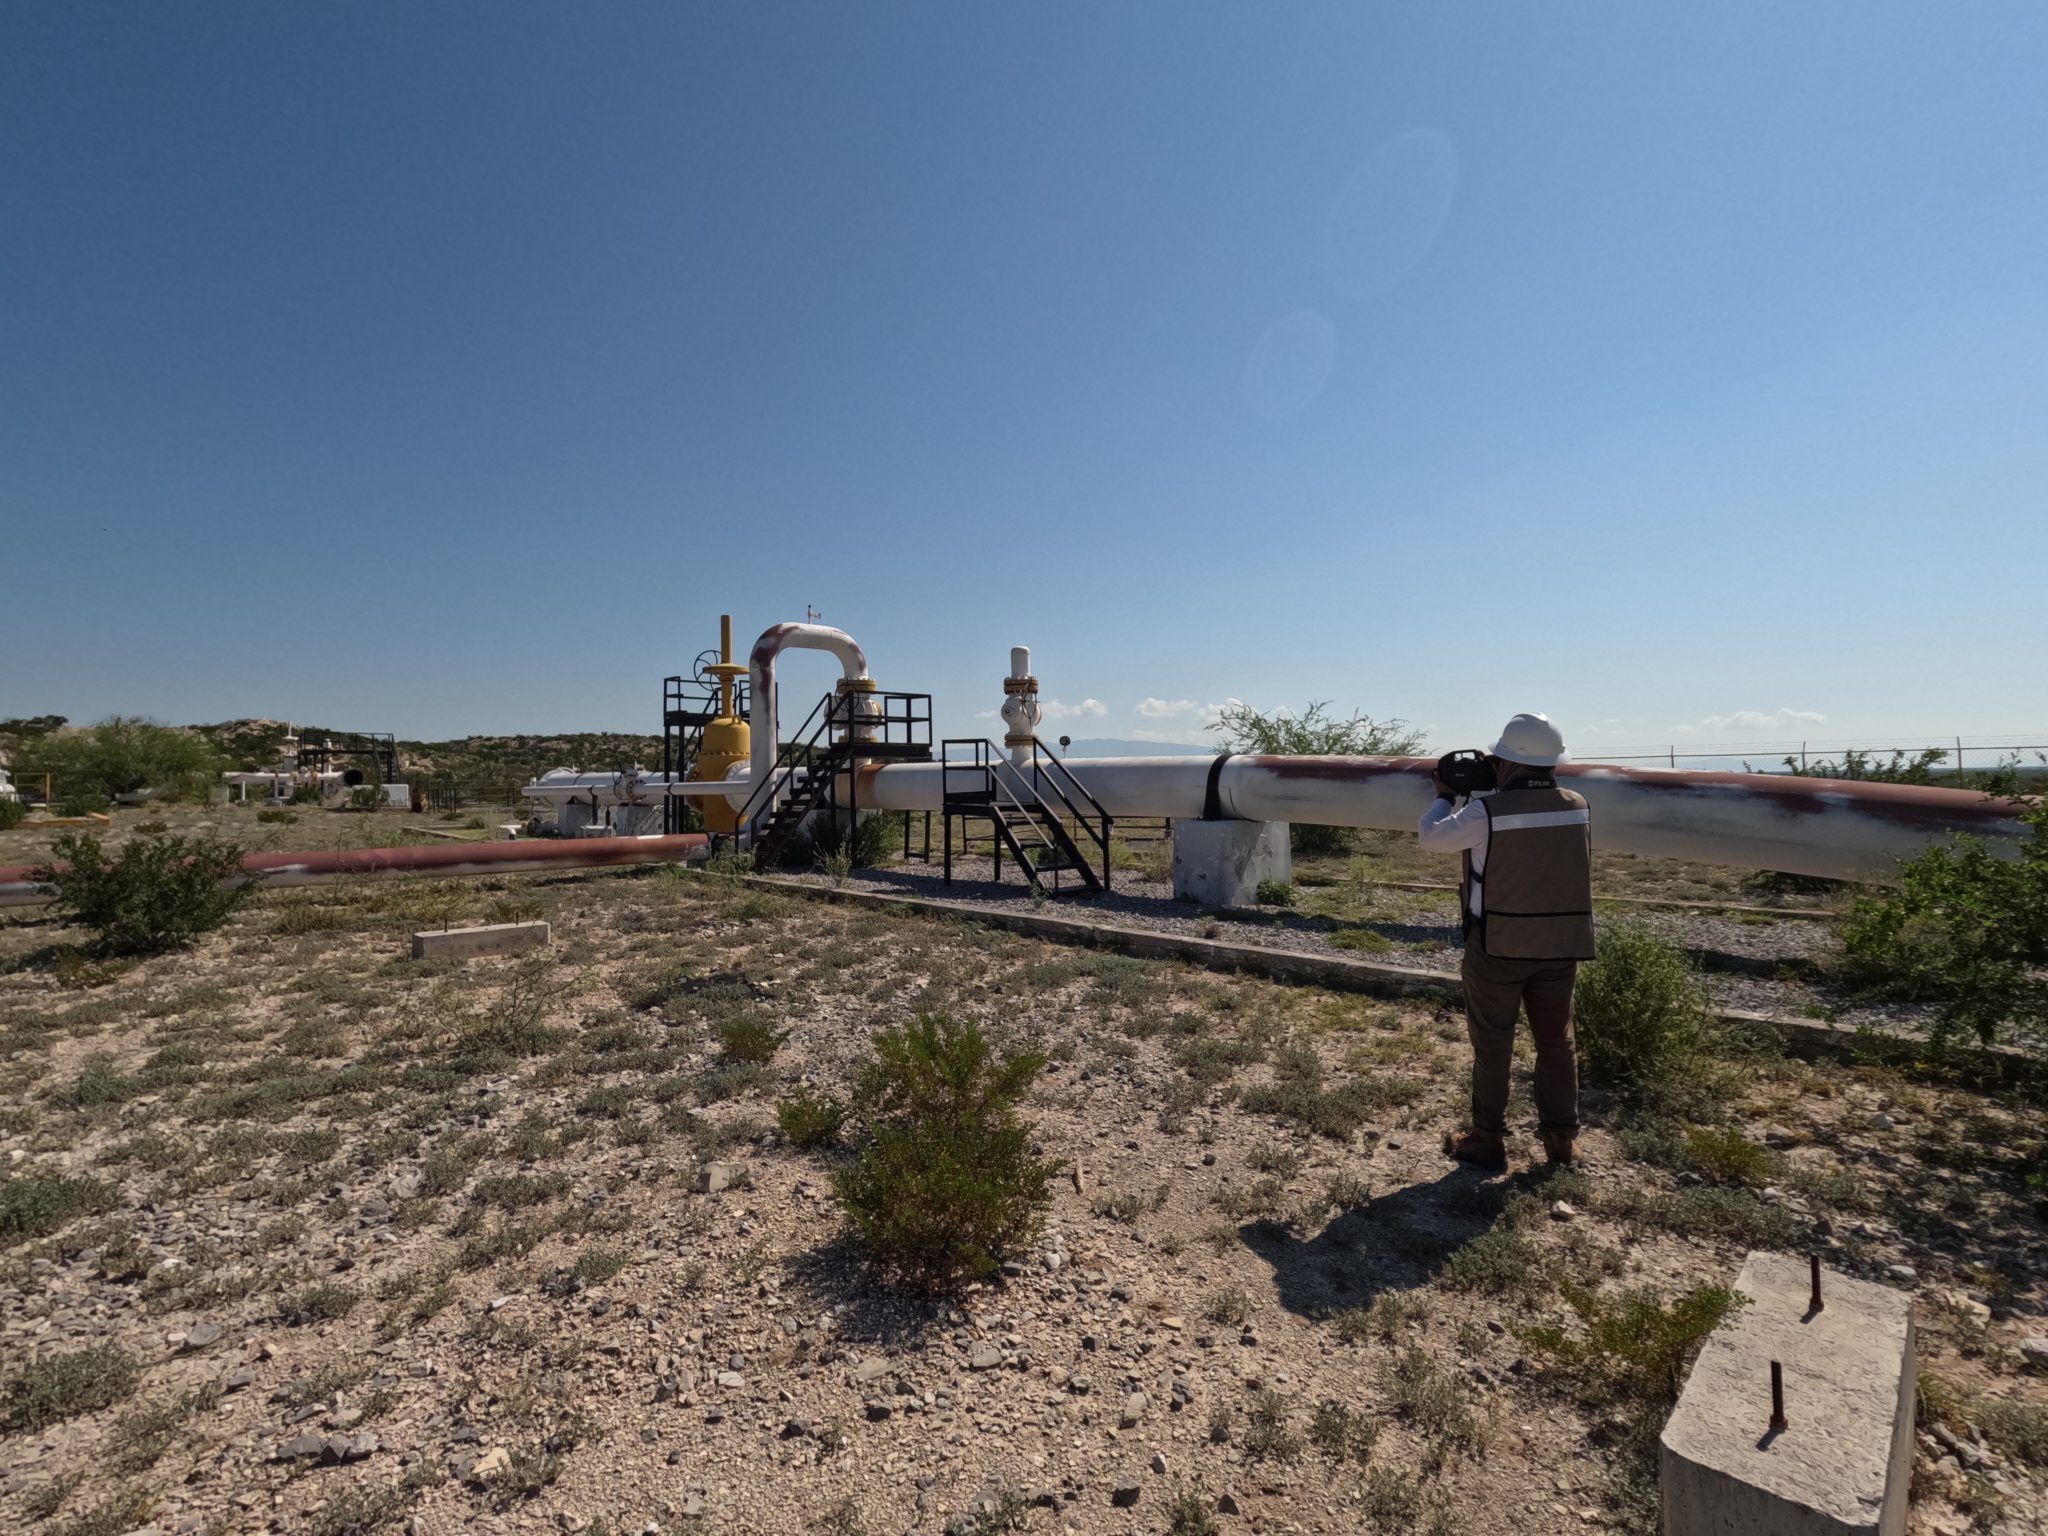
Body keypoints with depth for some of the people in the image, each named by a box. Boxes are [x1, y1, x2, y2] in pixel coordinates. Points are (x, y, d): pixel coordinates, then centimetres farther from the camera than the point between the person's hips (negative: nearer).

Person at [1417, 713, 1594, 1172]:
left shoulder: (1487, 812, -19)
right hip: (1561, 946, 5)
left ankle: (1487, 1141, 18)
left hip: (1498, 946, -4)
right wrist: (1502, 791, 16)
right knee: (1556, 1040, 18)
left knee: (1492, 1044, 8)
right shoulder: (1578, 808, -2)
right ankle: (1562, 1138, 28)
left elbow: (1432, 837, -6)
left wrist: (1444, 797, 10)